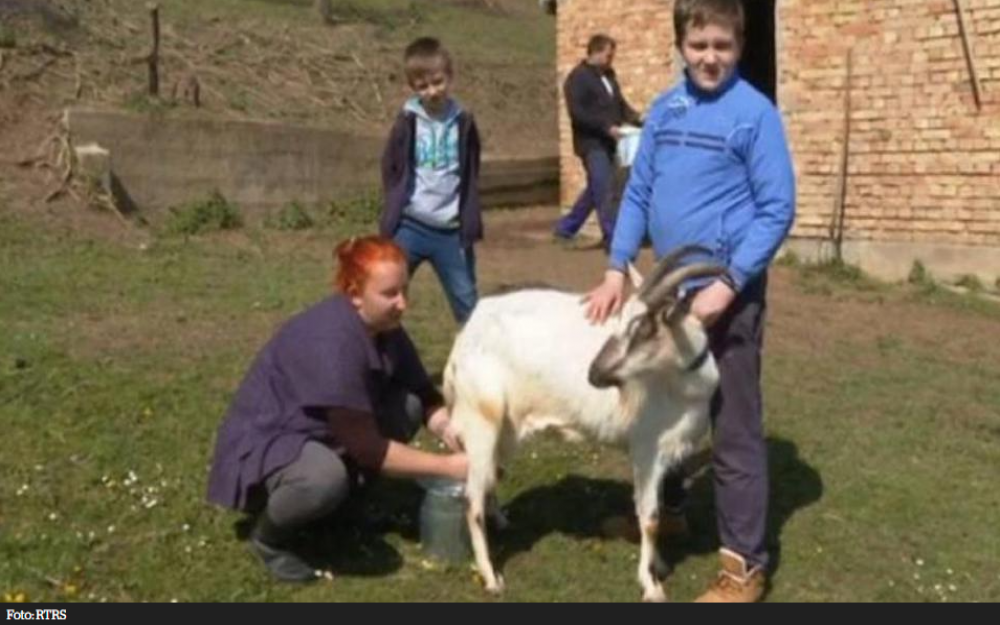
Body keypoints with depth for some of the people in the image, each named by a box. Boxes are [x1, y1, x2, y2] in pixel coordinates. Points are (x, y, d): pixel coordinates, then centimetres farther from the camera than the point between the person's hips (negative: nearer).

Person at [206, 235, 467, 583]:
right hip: (263, 444, -8)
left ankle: (342, 501, 8)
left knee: (408, 406, -8)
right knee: (326, 476, -39)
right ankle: (269, 535, -6)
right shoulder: (331, 341, -32)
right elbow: (367, 447, -28)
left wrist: (458, 440, -19)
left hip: (319, 434, 8)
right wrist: (448, 466, -23)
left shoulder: (385, 327, -7)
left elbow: (426, 397, 0)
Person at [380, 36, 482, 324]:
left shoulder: (463, 122, 1)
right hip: (410, 226, -1)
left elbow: (471, 178, 7)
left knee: (467, 304, 11)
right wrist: (392, 217, -3)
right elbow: (390, 171, 4)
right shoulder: (408, 121, -3)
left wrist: (470, 225, 2)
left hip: (451, 231, 1)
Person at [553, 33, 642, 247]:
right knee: (604, 191, -9)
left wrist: (636, 119, 2)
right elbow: (577, 113, -18)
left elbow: (619, 103, 21)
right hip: (591, 143, -9)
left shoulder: (608, 75, 17)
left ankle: (565, 228, 26)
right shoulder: (577, 78, -9)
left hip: (607, 143, 9)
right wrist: (607, 127, -23)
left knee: (596, 190, 14)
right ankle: (613, 238, -4)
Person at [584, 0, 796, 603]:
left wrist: (727, 284, -19)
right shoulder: (664, 109, 7)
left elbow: (777, 210, -13)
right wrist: (616, 270, 0)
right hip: (670, 288, 7)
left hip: (729, 294, -6)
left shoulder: (755, 113, -11)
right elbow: (638, 194, 10)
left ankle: (746, 564, 10)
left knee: (734, 431, -1)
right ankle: (663, 507, 44)